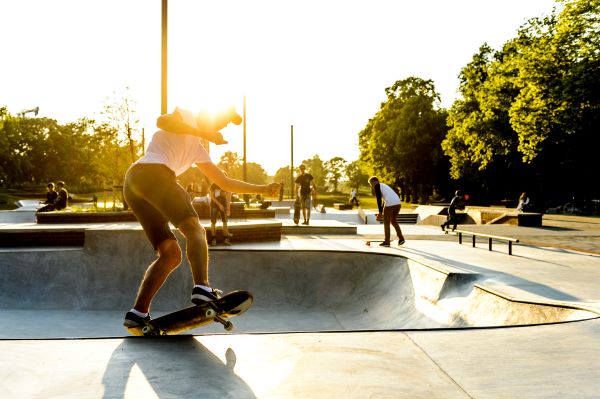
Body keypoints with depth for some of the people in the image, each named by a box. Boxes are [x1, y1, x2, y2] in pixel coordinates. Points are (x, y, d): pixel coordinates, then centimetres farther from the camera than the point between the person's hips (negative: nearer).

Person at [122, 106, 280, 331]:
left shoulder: (198, 151, 34)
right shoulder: (186, 117, 14)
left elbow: (225, 183, 33)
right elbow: (162, 121, -9)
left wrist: (263, 189, 30)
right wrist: (203, 133, -7)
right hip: (152, 172, -8)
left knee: (171, 255, 4)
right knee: (195, 230, -15)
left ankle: (138, 313, -2)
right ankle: (202, 288, -34)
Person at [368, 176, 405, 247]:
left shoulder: (377, 186, 6)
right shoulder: (384, 186, 31)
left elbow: (378, 199, -1)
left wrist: (380, 212, 2)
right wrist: (382, 212, 33)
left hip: (390, 204, -8)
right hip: (398, 203, 8)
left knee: (386, 223, 5)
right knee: (393, 221, 22)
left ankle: (386, 242, 10)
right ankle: (401, 239, 16)